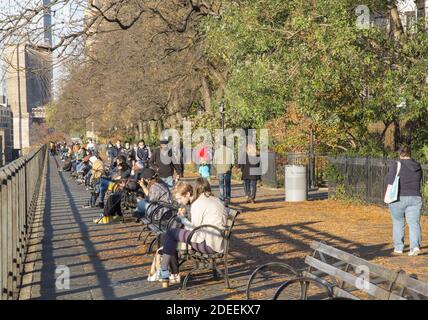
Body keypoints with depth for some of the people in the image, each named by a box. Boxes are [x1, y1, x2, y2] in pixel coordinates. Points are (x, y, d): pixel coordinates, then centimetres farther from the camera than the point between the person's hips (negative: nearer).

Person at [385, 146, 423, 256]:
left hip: (398, 199, -3)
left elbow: (388, 180, -9)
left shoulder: (398, 165, -9)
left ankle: (398, 247, 17)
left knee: (398, 223, 13)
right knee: (414, 223, 0)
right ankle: (415, 246, -19)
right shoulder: (417, 167, 6)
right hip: (415, 198, 3)